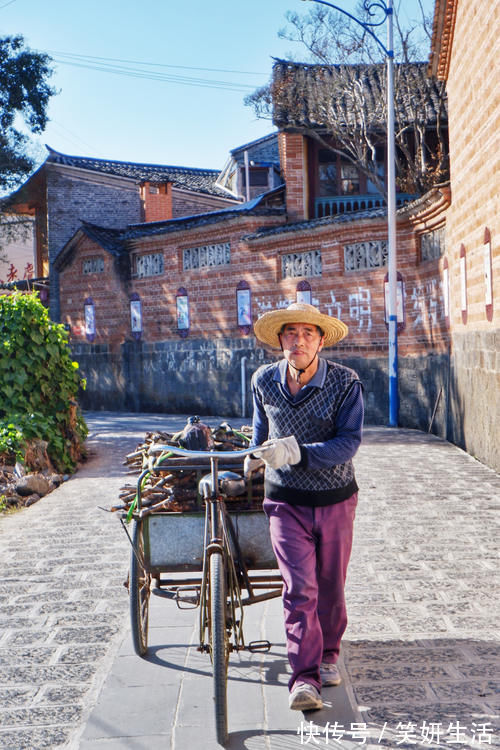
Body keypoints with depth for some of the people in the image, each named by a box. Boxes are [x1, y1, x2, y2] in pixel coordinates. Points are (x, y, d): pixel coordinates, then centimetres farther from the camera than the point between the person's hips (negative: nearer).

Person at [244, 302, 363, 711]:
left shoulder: (346, 383, -15)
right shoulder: (264, 381, -5)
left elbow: (349, 442, -22)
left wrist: (295, 452, -34)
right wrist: (256, 455, 32)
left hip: (335, 498, 0)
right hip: (286, 500, 0)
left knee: (330, 584, 14)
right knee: (299, 588, -9)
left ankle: (328, 655, 37)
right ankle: (305, 678, -3)